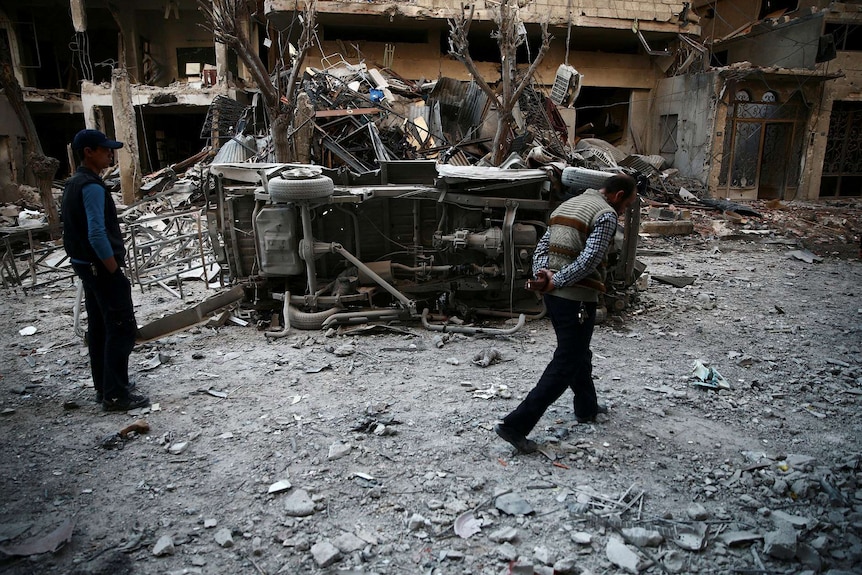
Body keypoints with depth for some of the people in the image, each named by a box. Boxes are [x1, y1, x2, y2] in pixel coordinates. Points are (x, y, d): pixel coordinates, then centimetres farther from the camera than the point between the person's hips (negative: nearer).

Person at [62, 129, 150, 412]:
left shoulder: (73, 184, 14)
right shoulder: (92, 186, -18)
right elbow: (97, 235, -26)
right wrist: (115, 271, -18)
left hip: (84, 265, 10)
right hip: (101, 267, -10)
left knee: (99, 328, 15)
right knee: (122, 328, -6)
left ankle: (104, 387, 24)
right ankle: (116, 395, -2)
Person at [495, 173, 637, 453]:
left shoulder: (568, 205, 17)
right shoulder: (606, 214, -9)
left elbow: (542, 247, 9)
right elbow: (589, 260, -22)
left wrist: (542, 275, -6)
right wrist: (555, 282, -17)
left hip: (554, 295, 9)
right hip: (577, 299, -9)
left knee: (578, 353, 26)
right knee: (565, 365, -1)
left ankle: (586, 407, 45)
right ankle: (516, 425, -3)